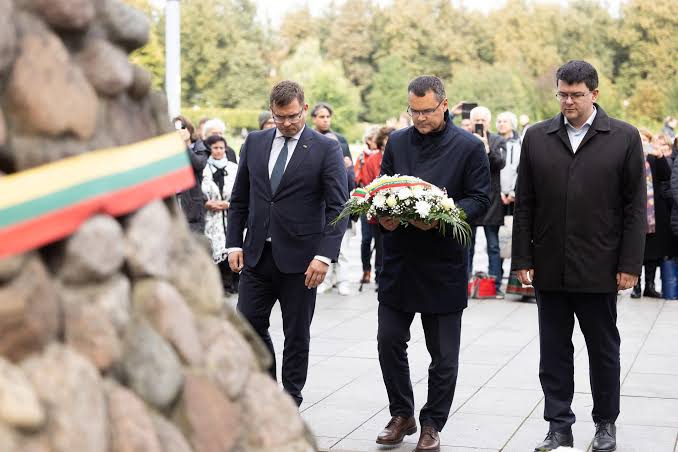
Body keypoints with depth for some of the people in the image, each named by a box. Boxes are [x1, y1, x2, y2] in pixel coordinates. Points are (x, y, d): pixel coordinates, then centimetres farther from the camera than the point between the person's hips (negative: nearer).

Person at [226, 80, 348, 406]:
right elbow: (239, 199, 12)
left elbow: (337, 207, -9)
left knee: (297, 335, 6)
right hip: (256, 254, 4)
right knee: (249, 324, 4)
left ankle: (290, 403, 19)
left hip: (299, 258, -3)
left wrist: (325, 255, -18)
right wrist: (234, 243, 4)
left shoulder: (326, 149, -5)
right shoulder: (254, 143, 8)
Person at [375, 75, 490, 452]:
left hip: (444, 263, -3)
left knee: (443, 354, 5)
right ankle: (401, 415, 24)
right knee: (389, 341, 6)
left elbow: (480, 200, -6)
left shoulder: (469, 147, -3)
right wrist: (383, 214, -9)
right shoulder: (396, 142, 9)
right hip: (398, 260, 4)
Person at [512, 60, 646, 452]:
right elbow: (525, 204, 6)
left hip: (599, 268, -2)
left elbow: (635, 206, -2)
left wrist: (629, 265, -6)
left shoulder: (625, 138, -1)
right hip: (549, 268, 2)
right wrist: (523, 259, 1)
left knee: (603, 349, 11)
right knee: (554, 351, 7)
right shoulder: (537, 137, 5)